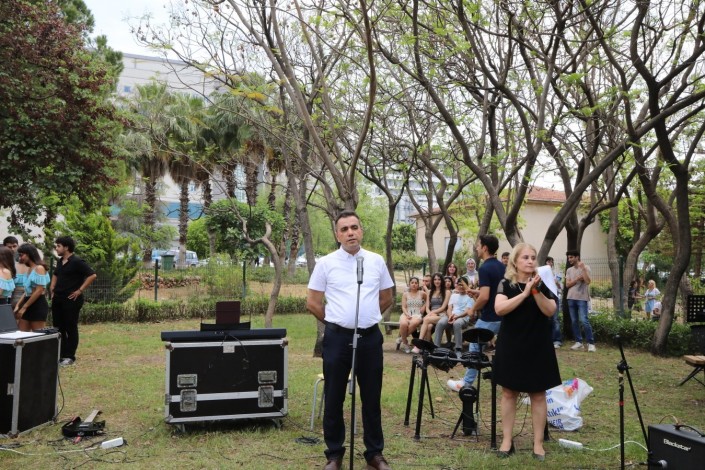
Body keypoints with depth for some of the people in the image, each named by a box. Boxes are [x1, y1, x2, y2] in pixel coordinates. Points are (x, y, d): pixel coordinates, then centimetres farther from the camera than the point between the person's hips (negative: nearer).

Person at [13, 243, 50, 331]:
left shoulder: (39, 268, -10)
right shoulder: (30, 269, 16)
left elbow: (39, 291, -16)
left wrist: (24, 307, -13)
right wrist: (18, 305, 10)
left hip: (38, 305, -9)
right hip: (28, 305, 9)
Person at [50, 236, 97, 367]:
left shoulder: (77, 262, -14)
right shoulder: (60, 262, 12)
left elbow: (92, 275, -21)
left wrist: (80, 290, -18)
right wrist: (53, 290, 16)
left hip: (71, 300, -8)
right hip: (57, 299, 8)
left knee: (70, 328, 0)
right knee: (58, 327, 12)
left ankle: (69, 356, 7)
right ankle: (60, 354, 21)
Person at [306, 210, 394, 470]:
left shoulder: (377, 261, 4)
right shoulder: (326, 263, -2)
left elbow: (387, 299, 16)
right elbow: (312, 303, 3)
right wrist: (335, 321, 9)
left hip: (370, 337, 2)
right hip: (337, 337, -1)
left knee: (372, 398, 10)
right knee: (333, 399, 8)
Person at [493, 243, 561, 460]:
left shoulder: (543, 284, 1)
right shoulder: (506, 284, -3)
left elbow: (550, 311, -12)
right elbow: (499, 309, -19)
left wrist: (536, 290, -24)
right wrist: (525, 293, -24)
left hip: (537, 346, 1)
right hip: (511, 346, -1)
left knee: (538, 395, 5)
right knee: (509, 392, 6)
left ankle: (538, 443, 16)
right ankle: (507, 441, 16)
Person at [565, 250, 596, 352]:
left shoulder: (586, 267, -2)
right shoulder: (569, 270, 12)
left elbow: (587, 281, -16)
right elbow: (567, 284, 4)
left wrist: (583, 268, -17)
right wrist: (578, 279, -9)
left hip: (582, 298, -5)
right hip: (571, 298, 5)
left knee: (584, 320, -12)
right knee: (574, 321, 6)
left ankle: (591, 343, -4)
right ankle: (578, 342, 13)